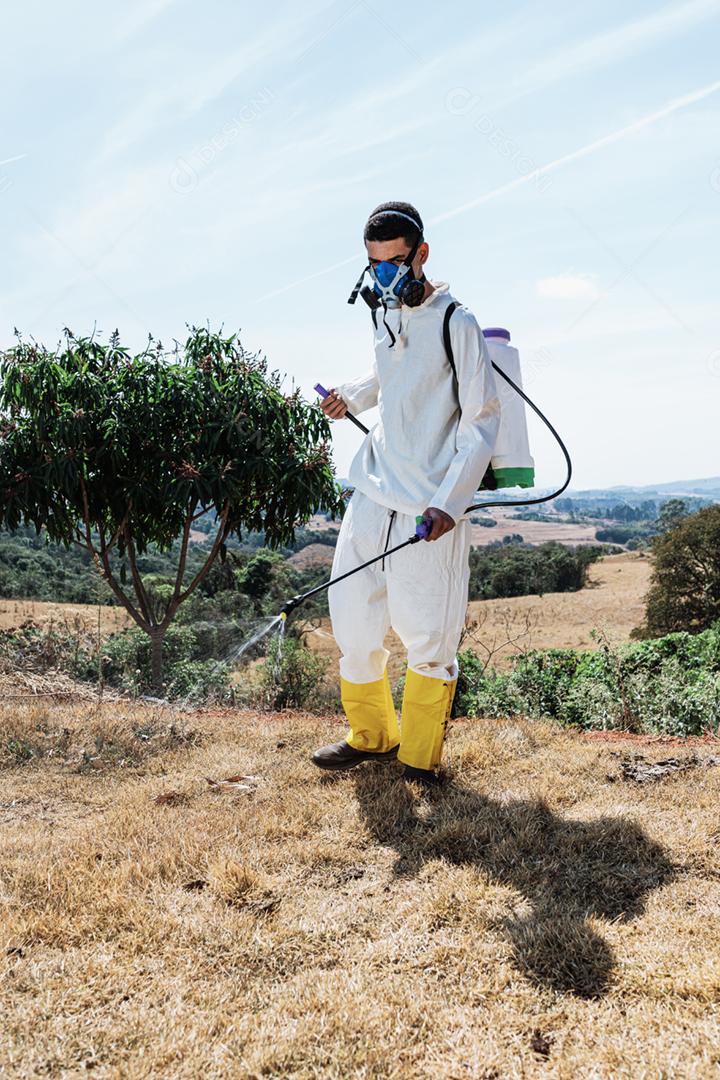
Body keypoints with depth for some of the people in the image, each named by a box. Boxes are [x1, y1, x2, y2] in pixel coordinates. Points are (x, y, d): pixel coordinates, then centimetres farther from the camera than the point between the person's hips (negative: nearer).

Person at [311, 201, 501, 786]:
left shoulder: (455, 322, -8)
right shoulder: (385, 313, 12)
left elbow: (482, 420, -10)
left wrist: (448, 501, -19)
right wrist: (352, 393, 12)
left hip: (432, 507, -6)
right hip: (375, 491, 7)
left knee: (428, 635, -1)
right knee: (351, 614, 8)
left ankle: (421, 759, 18)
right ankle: (371, 736, 29)